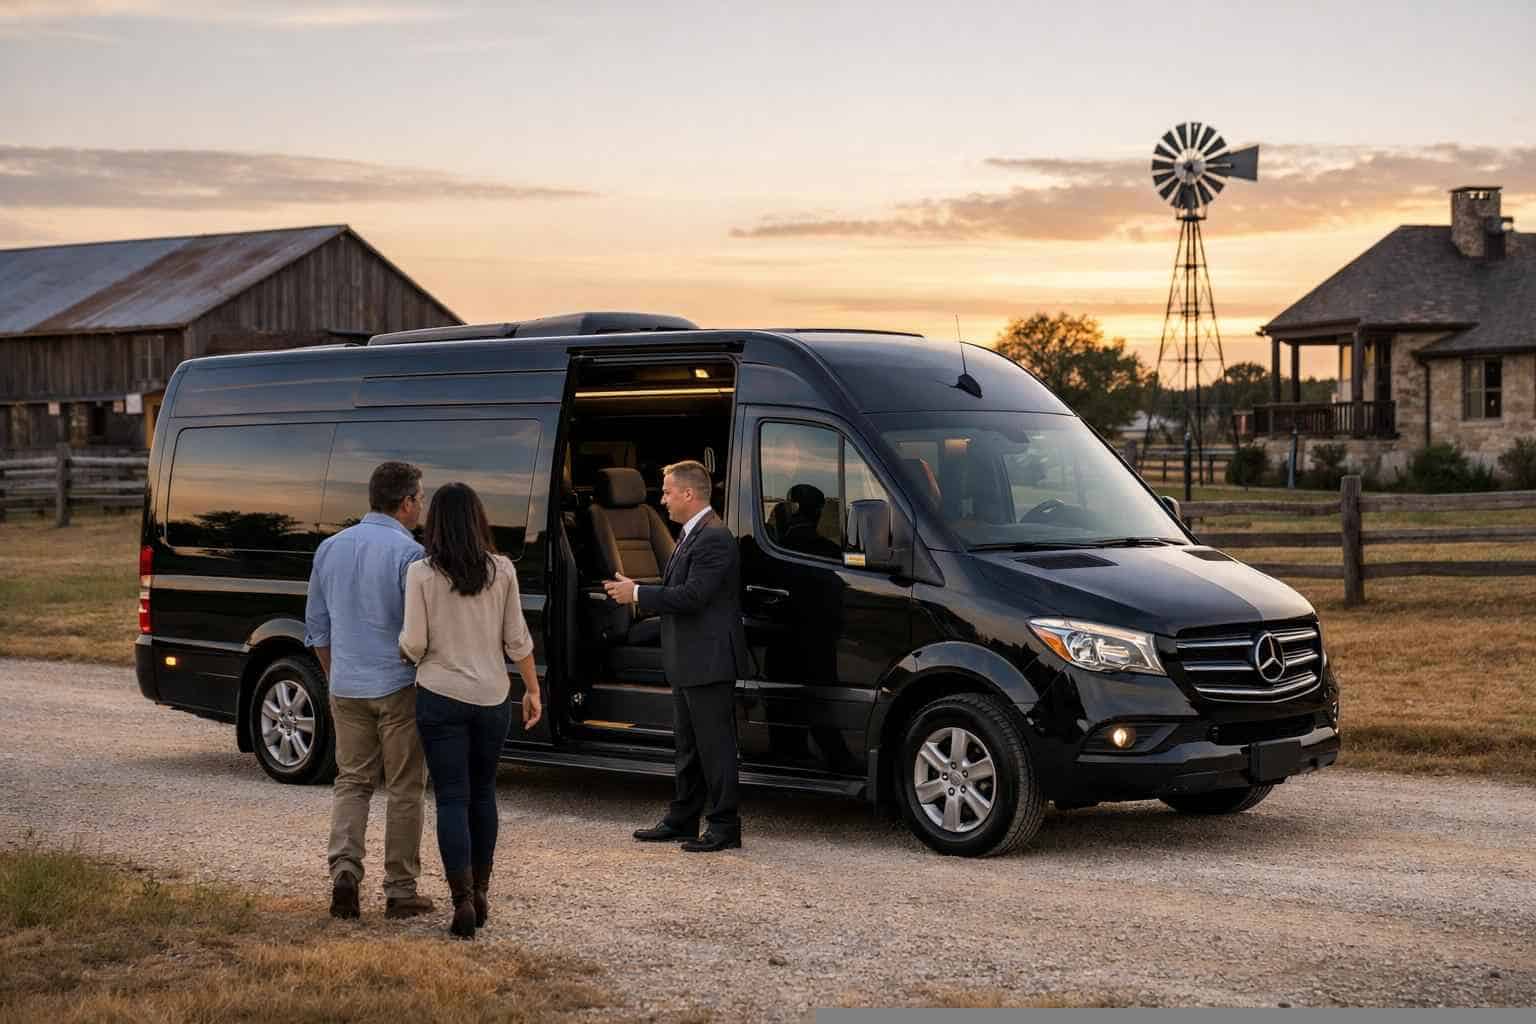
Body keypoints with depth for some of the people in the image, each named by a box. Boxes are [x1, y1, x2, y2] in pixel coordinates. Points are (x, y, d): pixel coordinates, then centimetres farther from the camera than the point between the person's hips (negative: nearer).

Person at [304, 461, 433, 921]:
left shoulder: (331, 548, 7)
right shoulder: (408, 553, -13)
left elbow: (316, 625, 14)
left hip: (347, 688, 5)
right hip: (400, 686, -5)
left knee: (352, 782, 14)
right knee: (405, 789, 5)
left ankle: (344, 869, -5)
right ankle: (400, 890, 9)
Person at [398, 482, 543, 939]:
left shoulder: (422, 574, -9)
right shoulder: (502, 570, -2)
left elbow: (413, 645, -10)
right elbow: (517, 640, 1)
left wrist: (405, 653, 13)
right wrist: (533, 689, 12)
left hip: (440, 697, -2)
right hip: (493, 696, 2)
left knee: (452, 798, 1)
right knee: (483, 793, 17)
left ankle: (463, 900, -6)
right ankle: (481, 892, 24)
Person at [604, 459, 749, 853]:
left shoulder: (713, 538, -18)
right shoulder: (692, 535, 16)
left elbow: (692, 596, -24)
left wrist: (638, 593, -18)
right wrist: (637, 593, 9)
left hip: (708, 662, -11)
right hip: (688, 662, 11)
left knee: (714, 745, -4)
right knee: (688, 745, 17)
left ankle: (724, 827, 2)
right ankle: (682, 820, 27)